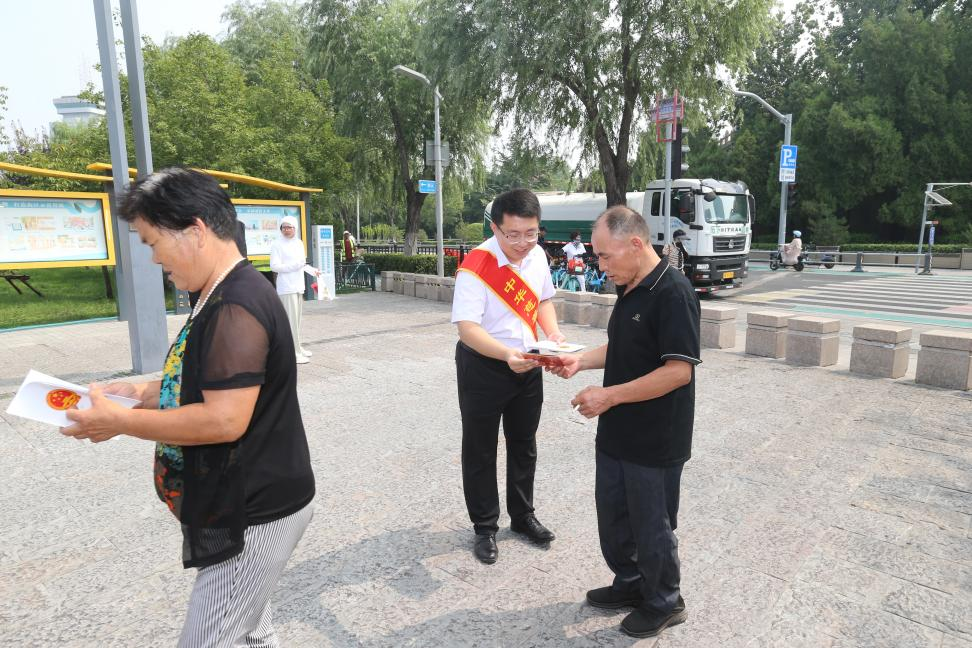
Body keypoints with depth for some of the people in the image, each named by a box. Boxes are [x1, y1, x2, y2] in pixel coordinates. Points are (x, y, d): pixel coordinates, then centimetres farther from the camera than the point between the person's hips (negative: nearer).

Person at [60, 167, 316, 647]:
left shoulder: (236, 307, -24)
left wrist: (120, 422, -18)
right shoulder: (223, 295, 9)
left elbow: (224, 420, -29)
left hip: (255, 513, -10)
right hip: (245, 504, 10)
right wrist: (144, 392, 7)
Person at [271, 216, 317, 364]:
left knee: (297, 318, 15)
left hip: (298, 285, 7)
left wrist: (313, 270, 9)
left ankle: (297, 347, 25)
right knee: (291, 319, -9)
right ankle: (293, 352, -7)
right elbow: (274, 266, -15)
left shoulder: (299, 243, 13)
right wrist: (295, 266, -21)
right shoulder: (277, 244, -8)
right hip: (286, 287, -7)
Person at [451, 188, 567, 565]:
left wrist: (554, 334, -5)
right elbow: (467, 326, -27)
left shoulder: (537, 255, -3)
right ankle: (485, 528, 27)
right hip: (483, 367, -6)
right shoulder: (476, 265, -24)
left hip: (528, 365, 6)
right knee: (481, 452, 8)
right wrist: (507, 354, -42)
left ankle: (522, 516, 39)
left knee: (524, 446, 19)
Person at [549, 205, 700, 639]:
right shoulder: (629, 290, 7)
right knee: (612, 514, 20)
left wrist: (610, 396, -23)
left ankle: (664, 603, 34)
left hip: (655, 440, -8)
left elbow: (678, 371, -26)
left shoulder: (672, 293, -22)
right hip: (617, 433, 9)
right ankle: (630, 584, 43)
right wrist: (581, 360, 3)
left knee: (651, 524, 10)